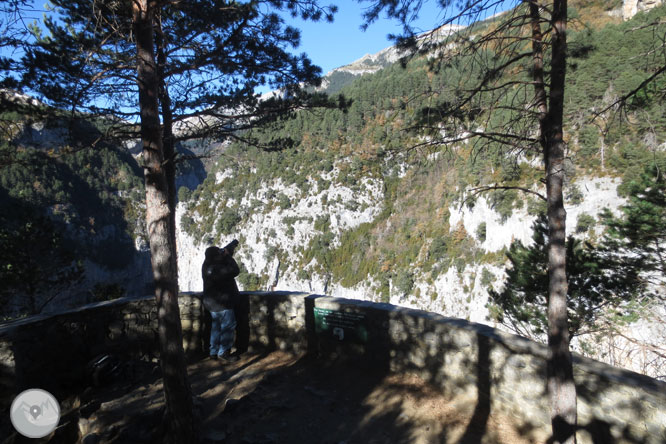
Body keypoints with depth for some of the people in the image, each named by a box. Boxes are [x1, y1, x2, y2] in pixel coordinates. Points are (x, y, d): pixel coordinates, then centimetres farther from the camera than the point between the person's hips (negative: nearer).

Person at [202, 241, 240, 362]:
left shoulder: (209, 263, -1)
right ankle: (223, 352, 11)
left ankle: (213, 352, 29)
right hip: (220, 303, -10)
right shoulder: (214, 270, -31)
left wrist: (231, 245, -3)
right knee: (228, 326, 2)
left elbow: (224, 252, 14)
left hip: (214, 301, 10)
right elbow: (234, 271, -27)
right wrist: (228, 256, -17)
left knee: (217, 326, 19)